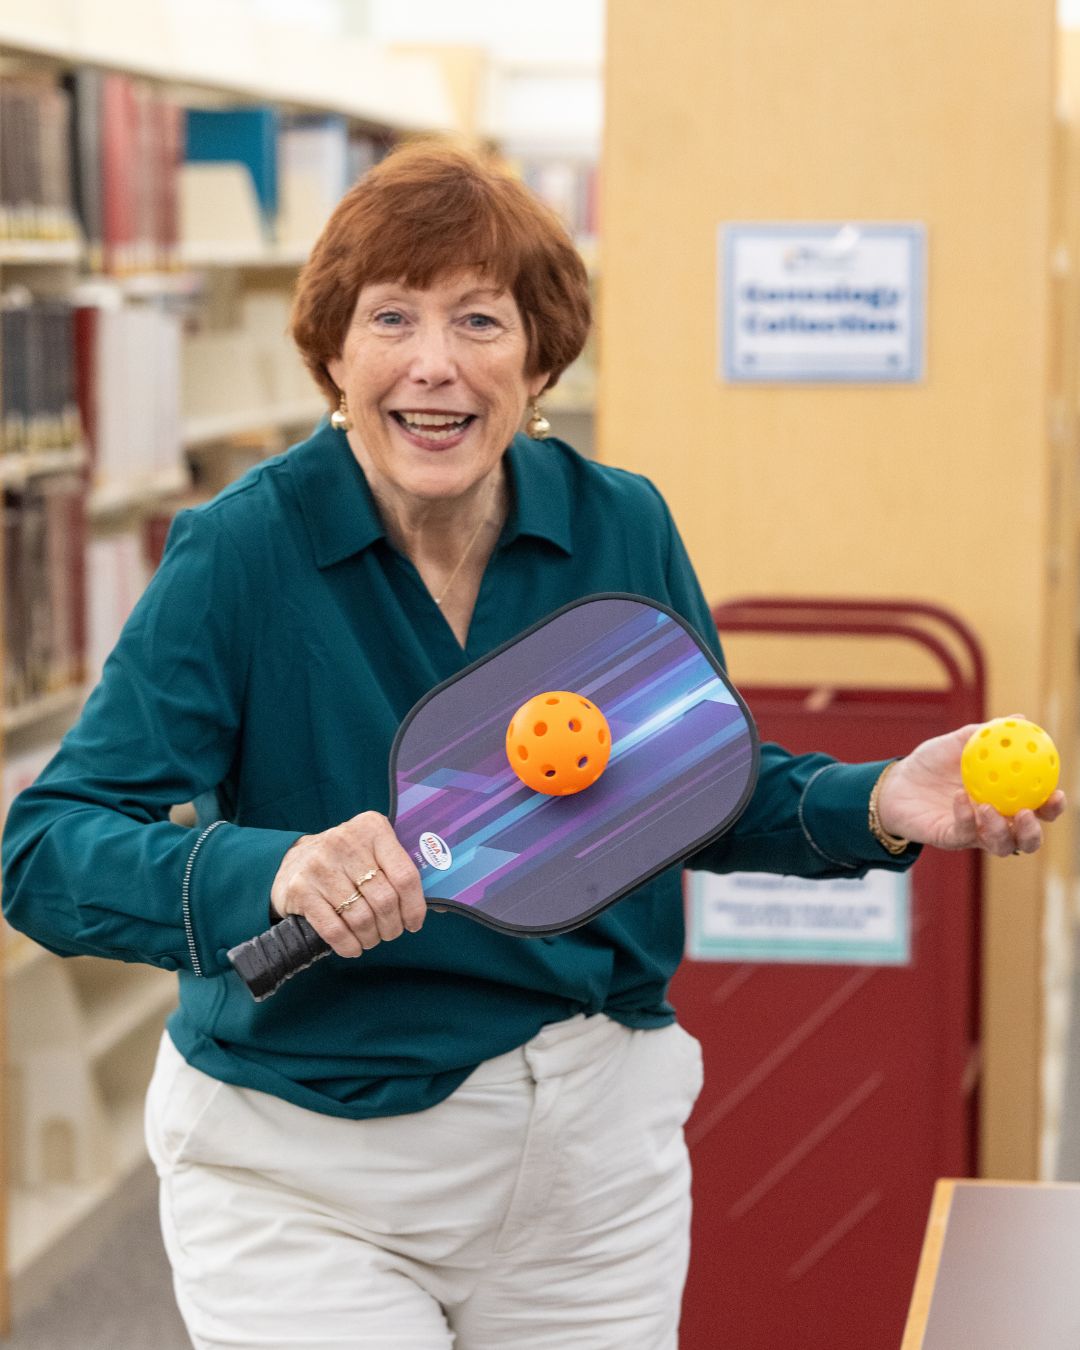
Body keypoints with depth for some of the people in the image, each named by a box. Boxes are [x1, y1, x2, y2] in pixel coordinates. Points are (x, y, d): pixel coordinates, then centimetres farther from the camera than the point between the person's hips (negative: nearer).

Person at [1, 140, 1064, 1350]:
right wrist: (265, 872, -41)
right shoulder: (241, 555, -17)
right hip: (309, 1178, -4)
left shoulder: (623, 528, -5)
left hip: (594, 1158, 4)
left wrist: (877, 808, -12)